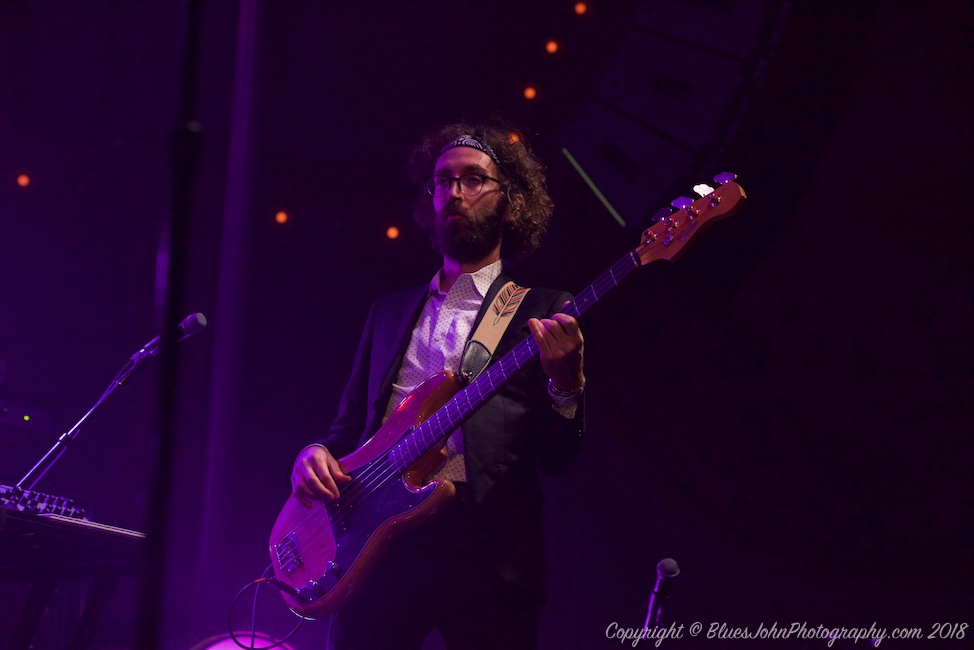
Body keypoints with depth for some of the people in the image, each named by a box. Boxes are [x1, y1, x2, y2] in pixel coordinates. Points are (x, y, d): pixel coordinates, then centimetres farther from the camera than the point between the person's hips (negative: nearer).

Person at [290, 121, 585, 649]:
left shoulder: (543, 314, 8)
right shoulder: (389, 312, 22)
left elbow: (557, 457, 0)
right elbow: (349, 426, 22)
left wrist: (565, 382, -19)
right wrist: (317, 453, 0)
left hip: (486, 551, -3)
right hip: (377, 538, 3)